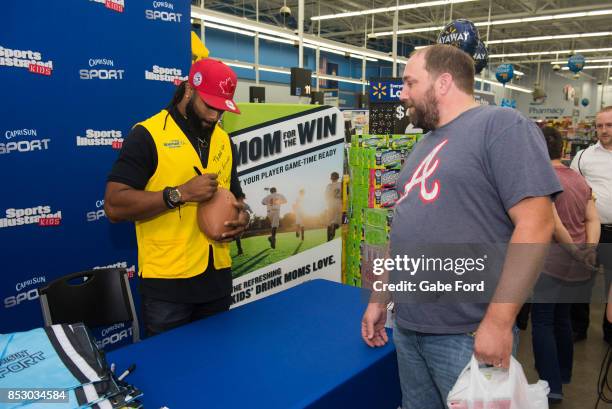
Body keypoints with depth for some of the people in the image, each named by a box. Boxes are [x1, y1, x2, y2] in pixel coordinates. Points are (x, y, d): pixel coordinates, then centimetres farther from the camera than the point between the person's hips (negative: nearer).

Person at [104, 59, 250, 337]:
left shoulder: (223, 140, 10)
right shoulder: (147, 135, -10)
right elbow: (114, 206, -16)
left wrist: (241, 216, -2)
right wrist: (180, 193, -23)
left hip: (217, 278, 6)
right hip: (166, 283, -6)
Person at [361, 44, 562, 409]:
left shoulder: (502, 125, -9)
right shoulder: (424, 145, 15)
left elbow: (535, 225, -18)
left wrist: (498, 321, -21)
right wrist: (379, 300, 16)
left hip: (468, 333, -7)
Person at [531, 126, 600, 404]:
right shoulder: (579, 179, 12)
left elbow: (553, 223, -22)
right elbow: (593, 219, 4)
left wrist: (575, 251, -10)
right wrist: (589, 251, -6)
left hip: (552, 261, -8)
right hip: (577, 266, 8)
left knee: (542, 321, 1)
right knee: (562, 317, 22)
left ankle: (552, 386, 1)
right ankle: (563, 373, 36)